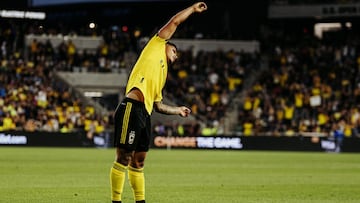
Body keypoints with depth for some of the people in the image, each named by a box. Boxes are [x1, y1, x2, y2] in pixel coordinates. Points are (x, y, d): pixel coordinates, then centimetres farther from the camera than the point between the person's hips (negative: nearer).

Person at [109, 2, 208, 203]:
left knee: (138, 162, 11)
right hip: (131, 109, -9)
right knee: (124, 158, -8)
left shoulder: (163, 75, 30)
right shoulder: (156, 46, 12)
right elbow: (174, 22, 13)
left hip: (144, 114, 9)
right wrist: (193, 8, 22)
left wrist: (178, 110, 38)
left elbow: (158, 105, 31)